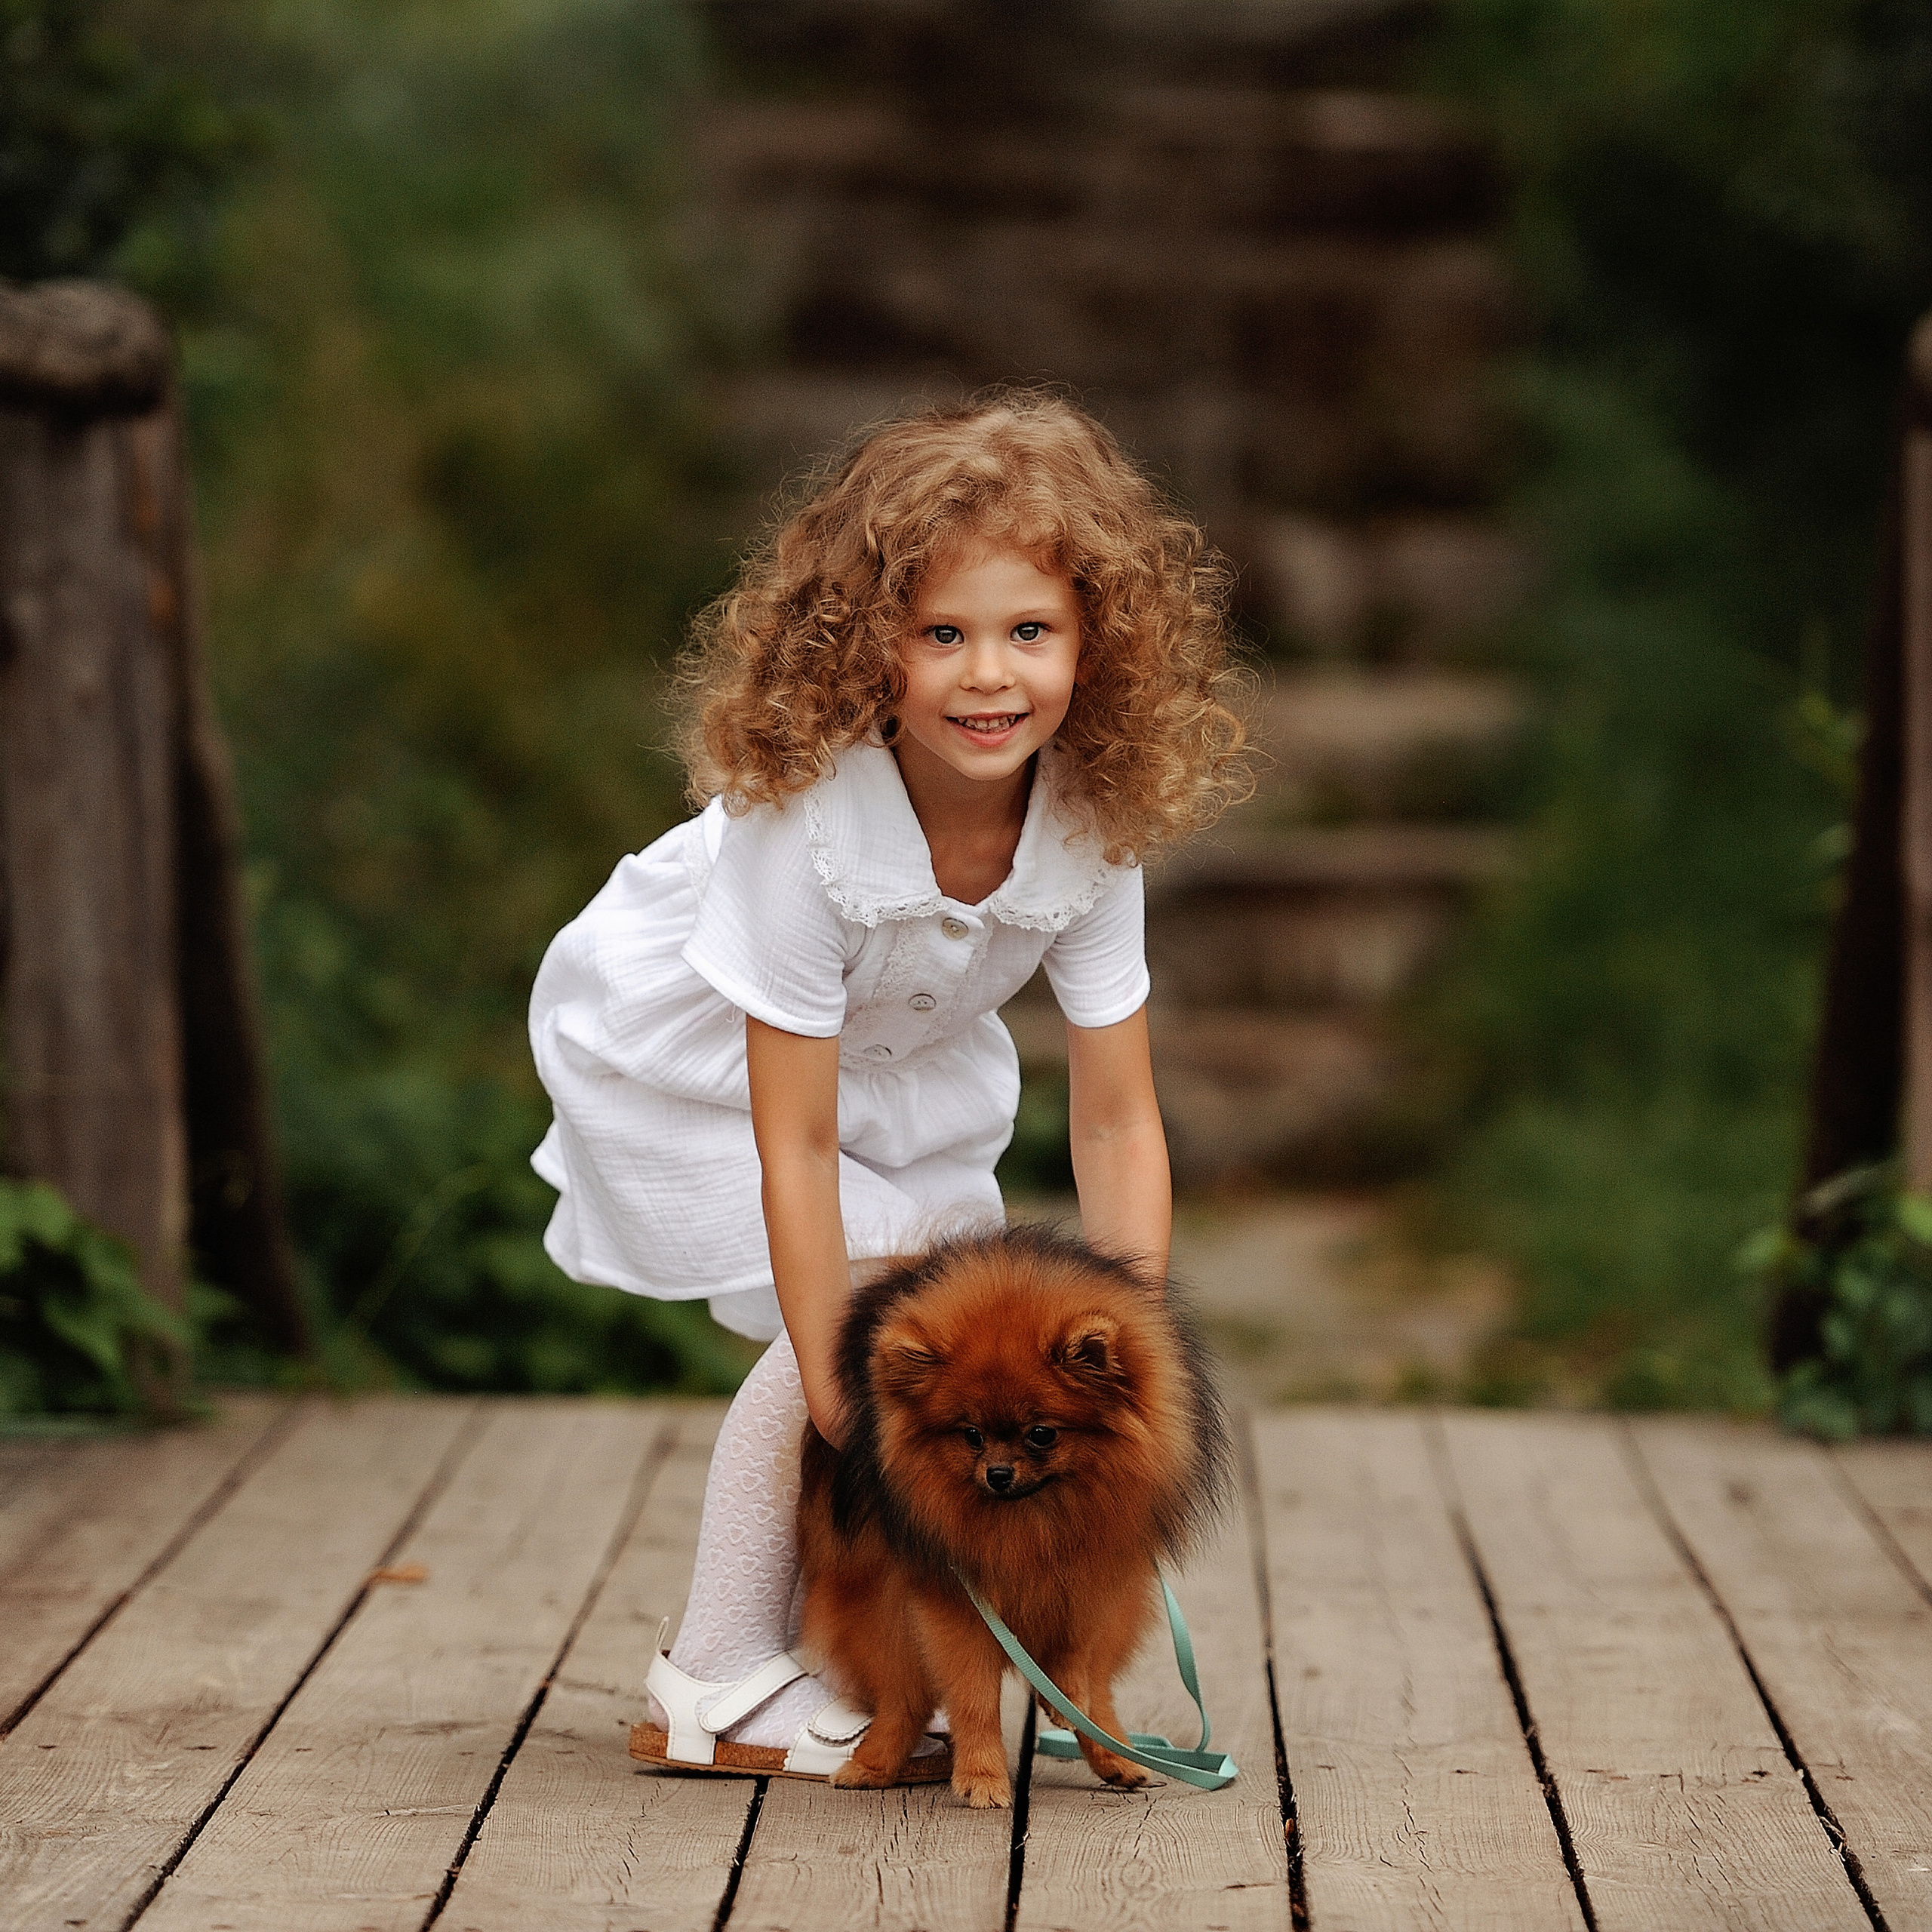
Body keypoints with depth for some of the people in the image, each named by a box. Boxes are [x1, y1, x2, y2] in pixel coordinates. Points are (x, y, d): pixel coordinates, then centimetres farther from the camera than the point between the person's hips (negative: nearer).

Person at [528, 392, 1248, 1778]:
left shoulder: (1093, 825, -25)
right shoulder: (803, 818, -39)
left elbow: (1118, 1122, -19)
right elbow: (795, 1143, -35)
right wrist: (840, 1400, -32)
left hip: (894, 1045, 6)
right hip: (677, 1038, -6)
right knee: (864, 1308, -17)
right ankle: (720, 1683, -4)